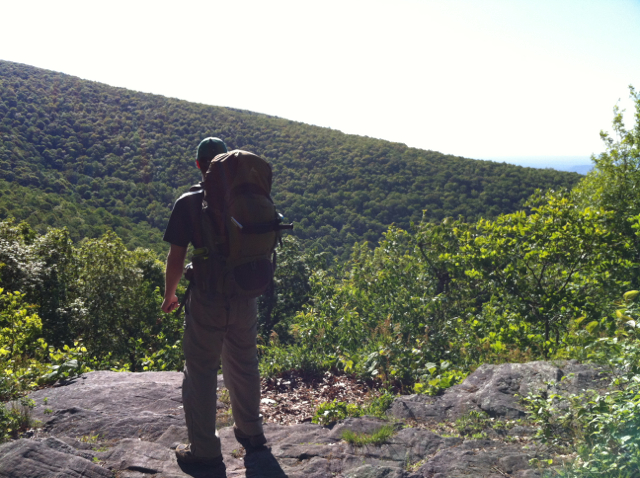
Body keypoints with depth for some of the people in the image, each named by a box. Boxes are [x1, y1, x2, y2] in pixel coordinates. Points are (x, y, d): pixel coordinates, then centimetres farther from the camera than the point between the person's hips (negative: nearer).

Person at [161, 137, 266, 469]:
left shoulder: (188, 204, -11)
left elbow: (176, 259, -9)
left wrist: (169, 295, 7)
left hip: (206, 301, -4)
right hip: (245, 299, 4)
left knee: (201, 373, 10)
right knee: (244, 367, 20)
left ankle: (204, 449, 19)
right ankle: (251, 433, 37)